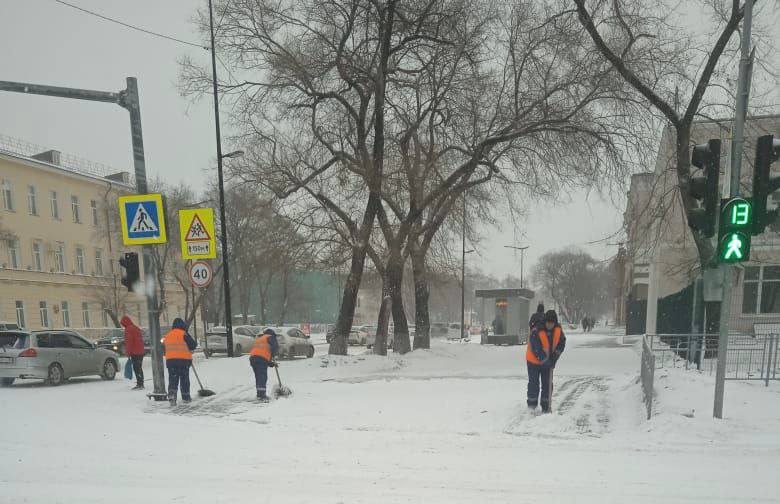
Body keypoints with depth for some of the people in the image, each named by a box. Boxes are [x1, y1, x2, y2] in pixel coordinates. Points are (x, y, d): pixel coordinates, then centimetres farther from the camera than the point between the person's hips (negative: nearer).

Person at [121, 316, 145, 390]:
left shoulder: (128, 329, -10)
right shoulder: (136, 328, 19)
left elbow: (128, 342, -16)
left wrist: (128, 352, -11)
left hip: (134, 352, -9)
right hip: (140, 351, 9)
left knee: (136, 368, -7)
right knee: (139, 368, 14)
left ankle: (139, 384, -9)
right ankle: (141, 384, 19)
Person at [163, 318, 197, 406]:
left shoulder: (167, 335, 10)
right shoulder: (184, 334, -9)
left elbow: (164, 348, 20)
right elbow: (193, 345, -8)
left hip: (170, 360, 4)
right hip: (183, 360, -4)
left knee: (172, 379, 4)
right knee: (184, 379, 8)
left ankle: (171, 395, -16)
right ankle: (186, 397, 17)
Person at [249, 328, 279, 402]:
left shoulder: (258, 338, 34)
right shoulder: (270, 337, 11)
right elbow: (275, 347, -7)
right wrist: (273, 355, 14)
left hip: (252, 357, 8)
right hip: (262, 358, -8)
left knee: (258, 377, 16)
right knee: (263, 377, -11)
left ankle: (259, 394, 23)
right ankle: (262, 395, -19)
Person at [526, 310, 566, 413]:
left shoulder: (558, 330, -10)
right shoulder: (537, 332, -28)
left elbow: (561, 344, -2)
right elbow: (536, 350, -26)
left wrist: (554, 357, -12)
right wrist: (545, 360, -25)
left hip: (549, 362, 5)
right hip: (534, 361, -4)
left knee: (547, 384, 7)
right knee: (534, 383, 2)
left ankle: (545, 407, 16)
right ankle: (532, 405, 14)